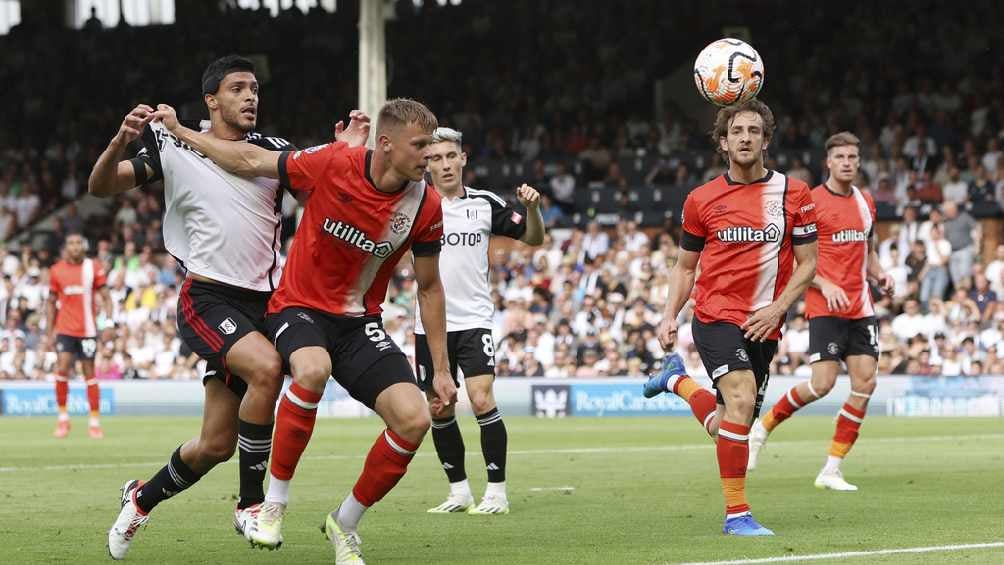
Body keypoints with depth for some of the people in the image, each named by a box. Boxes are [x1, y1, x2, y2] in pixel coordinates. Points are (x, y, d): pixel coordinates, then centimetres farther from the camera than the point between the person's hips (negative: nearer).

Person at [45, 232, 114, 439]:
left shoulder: (94, 268, 0)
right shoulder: (57, 270, 4)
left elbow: (105, 297, 1)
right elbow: (51, 302, 11)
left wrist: (108, 319, -15)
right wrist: (49, 333, 8)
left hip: (88, 330, -1)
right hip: (65, 330, 1)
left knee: (89, 374, 2)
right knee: (62, 369, -13)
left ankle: (95, 422, 9)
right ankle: (63, 418, -1)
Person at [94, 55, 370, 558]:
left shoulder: (272, 151, 8)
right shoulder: (175, 149, 0)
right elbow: (101, 187, -2)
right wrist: (120, 143, -22)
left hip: (262, 303, 4)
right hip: (207, 299, -4)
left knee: (216, 445, 4)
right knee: (267, 366, -33)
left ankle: (141, 498, 34)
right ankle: (251, 505, -19)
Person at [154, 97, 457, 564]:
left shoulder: (426, 206, -8)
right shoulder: (334, 164, -18)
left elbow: (429, 288, 4)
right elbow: (251, 161, -3)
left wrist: (441, 369, 4)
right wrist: (179, 131, 2)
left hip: (359, 323, 3)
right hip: (299, 307, -3)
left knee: (414, 419, -17)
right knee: (312, 369, -38)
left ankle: (345, 524, 6)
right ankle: (274, 503, -20)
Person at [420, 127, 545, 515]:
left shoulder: (484, 204, 3)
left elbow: (533, 239, 13)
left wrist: (531, 207, -9)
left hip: (474, 320, -2)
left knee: (481, 399, -16)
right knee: (439, 410, 7)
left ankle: (497, 491, -9)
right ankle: (459, 491, 21)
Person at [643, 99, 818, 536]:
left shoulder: (793, 194, 2)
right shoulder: (701, 200, 1)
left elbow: (807, 263, 5)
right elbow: (685, 266, 12)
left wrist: (778, 307, -10)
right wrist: (669, 316, -1)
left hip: (764, 326, 3)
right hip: (716, 316, -3)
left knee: (728, 426, 10)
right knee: (741, 400, -25)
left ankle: (678, 380, 41)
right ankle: (736, 513, -17)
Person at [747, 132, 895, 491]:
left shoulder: (866, 203, 14)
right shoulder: (811, 202, -6)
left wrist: (880, 275, 6)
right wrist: (825, 285, -19)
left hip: (861, 309, 6)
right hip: (825, 308, -6)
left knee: (865, 383, -4)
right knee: (822, 384, -15)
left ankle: (831, 471, 2)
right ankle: (763, 426, 11)